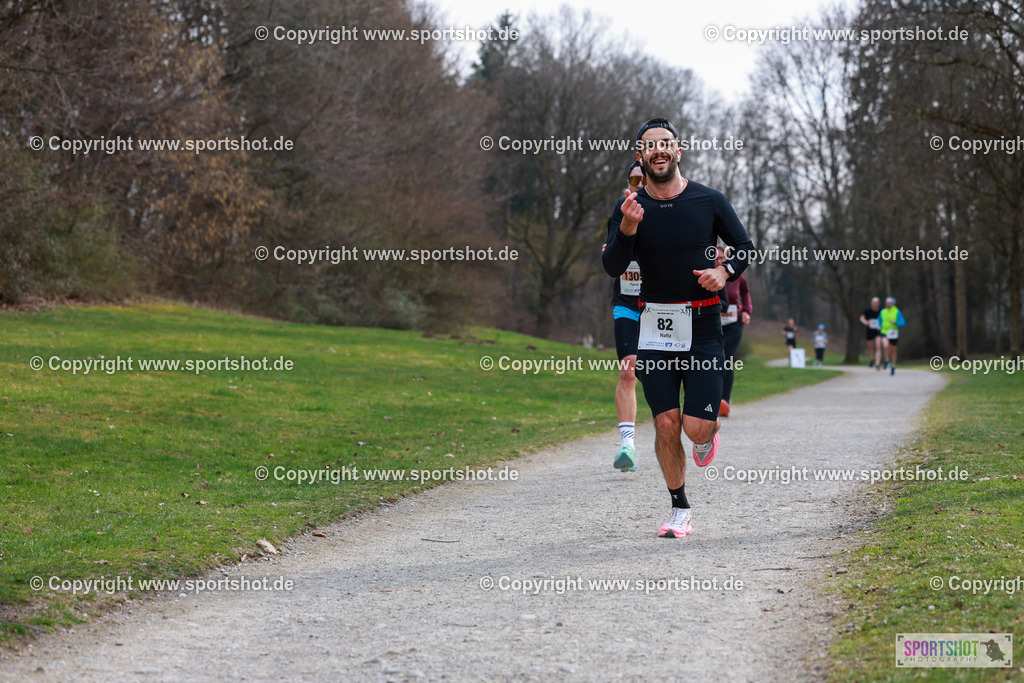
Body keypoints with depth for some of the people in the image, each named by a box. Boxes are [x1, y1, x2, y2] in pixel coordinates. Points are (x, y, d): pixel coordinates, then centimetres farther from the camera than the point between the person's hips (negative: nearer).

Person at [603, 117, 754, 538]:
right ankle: (680, 511, 13)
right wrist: (627, 228, -26)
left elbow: (745, 246, 10)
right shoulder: (630, 207, 0)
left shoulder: (709, 201, -1)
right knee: (666, 424, -3)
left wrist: (725, 271, -10)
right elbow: (613, 268, -9)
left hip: (702, 325, -1)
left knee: (697, 428, -8)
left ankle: (708, 432, 29)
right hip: (655, 327, 1)